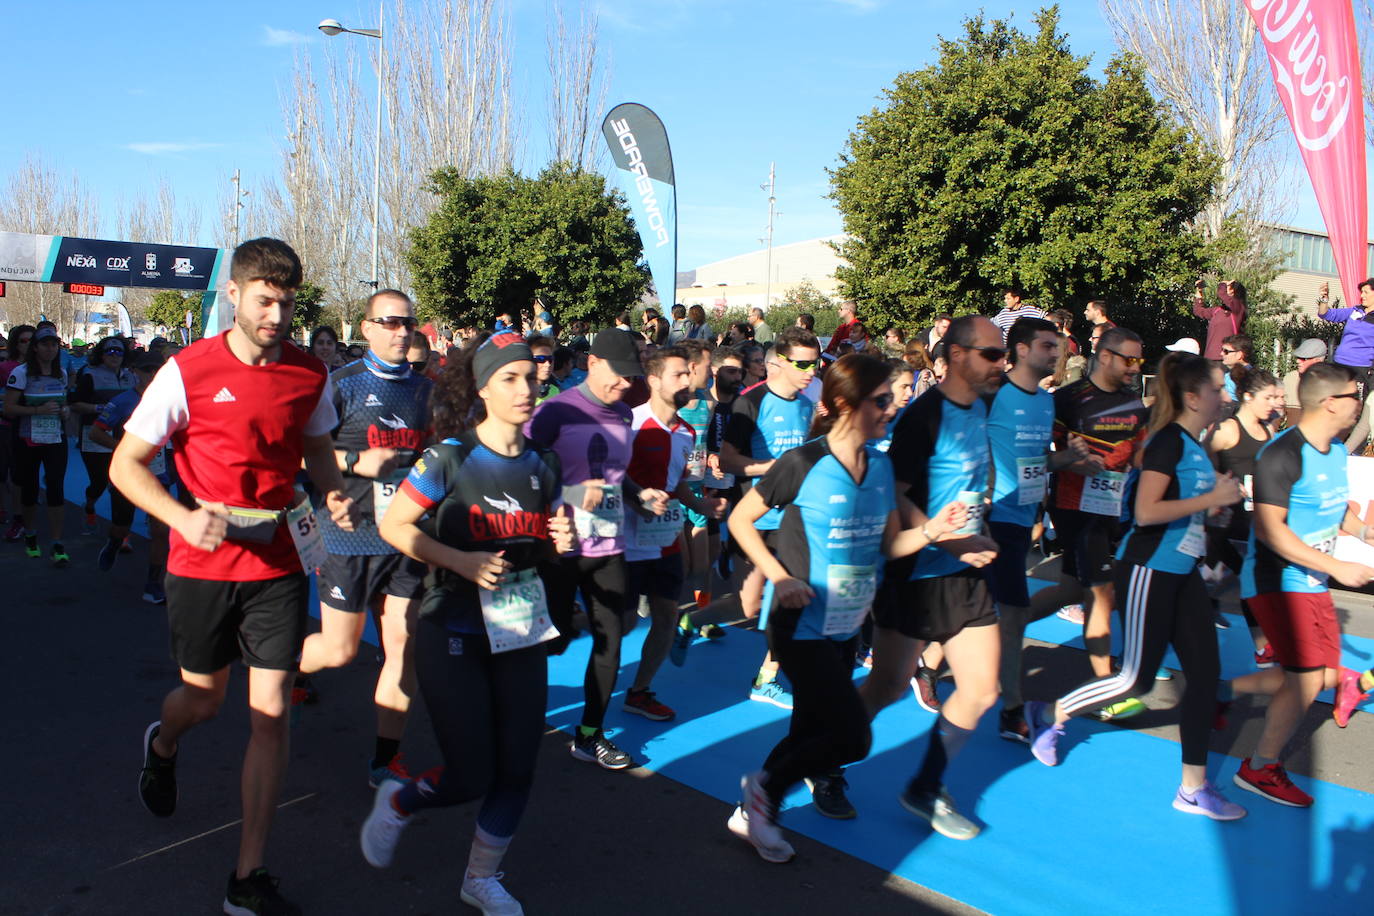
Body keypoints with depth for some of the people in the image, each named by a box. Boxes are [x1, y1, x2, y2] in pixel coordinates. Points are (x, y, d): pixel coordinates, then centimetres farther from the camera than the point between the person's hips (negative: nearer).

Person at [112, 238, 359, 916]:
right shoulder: (188, 371, -10)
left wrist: (335, 494, -6)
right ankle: (161, 747, 57)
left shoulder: (311, 374, -1)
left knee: (270, 713, -1)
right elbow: (125, 464, -5)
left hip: (279, 565, 2)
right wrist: (182, 518, -22)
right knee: (204, 701, 17)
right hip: (202, 566, -1)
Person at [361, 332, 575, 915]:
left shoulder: (542, 465, 4)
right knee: (470, 776, -3)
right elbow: (393, 525, -8)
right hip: (453, 634, -5)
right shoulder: (450, 458, -11)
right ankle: (397, 803, 32)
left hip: (521, 632, 5)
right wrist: (460, 561, -19)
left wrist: (560, 540, -6)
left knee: (517, 769, 6)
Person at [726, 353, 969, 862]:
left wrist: (932, 528, -10)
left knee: (812, 732, 14)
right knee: (853, 738, -8)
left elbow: (889, 544, 9)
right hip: (801, 625, -7)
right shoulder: (803, 463, -15)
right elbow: (740, 519, -8)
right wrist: (778, 576, -17)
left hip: (846, 626, 7)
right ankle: (766, 787, 14)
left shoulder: (881, 466, 4)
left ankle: (754, 811, 33)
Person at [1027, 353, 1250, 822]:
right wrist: (1212, 498, -20)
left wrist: (1220, 495, 9)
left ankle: (1193, 787, 16)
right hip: (1149, 569, -9)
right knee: (1137, 678, -1)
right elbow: (1145, 511, -26)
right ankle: (1050, 713, 20)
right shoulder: (1169, 442, -16)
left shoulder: (1193, 445, 11)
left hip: (1182, 571, 9)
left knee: (1205, 671, 6)